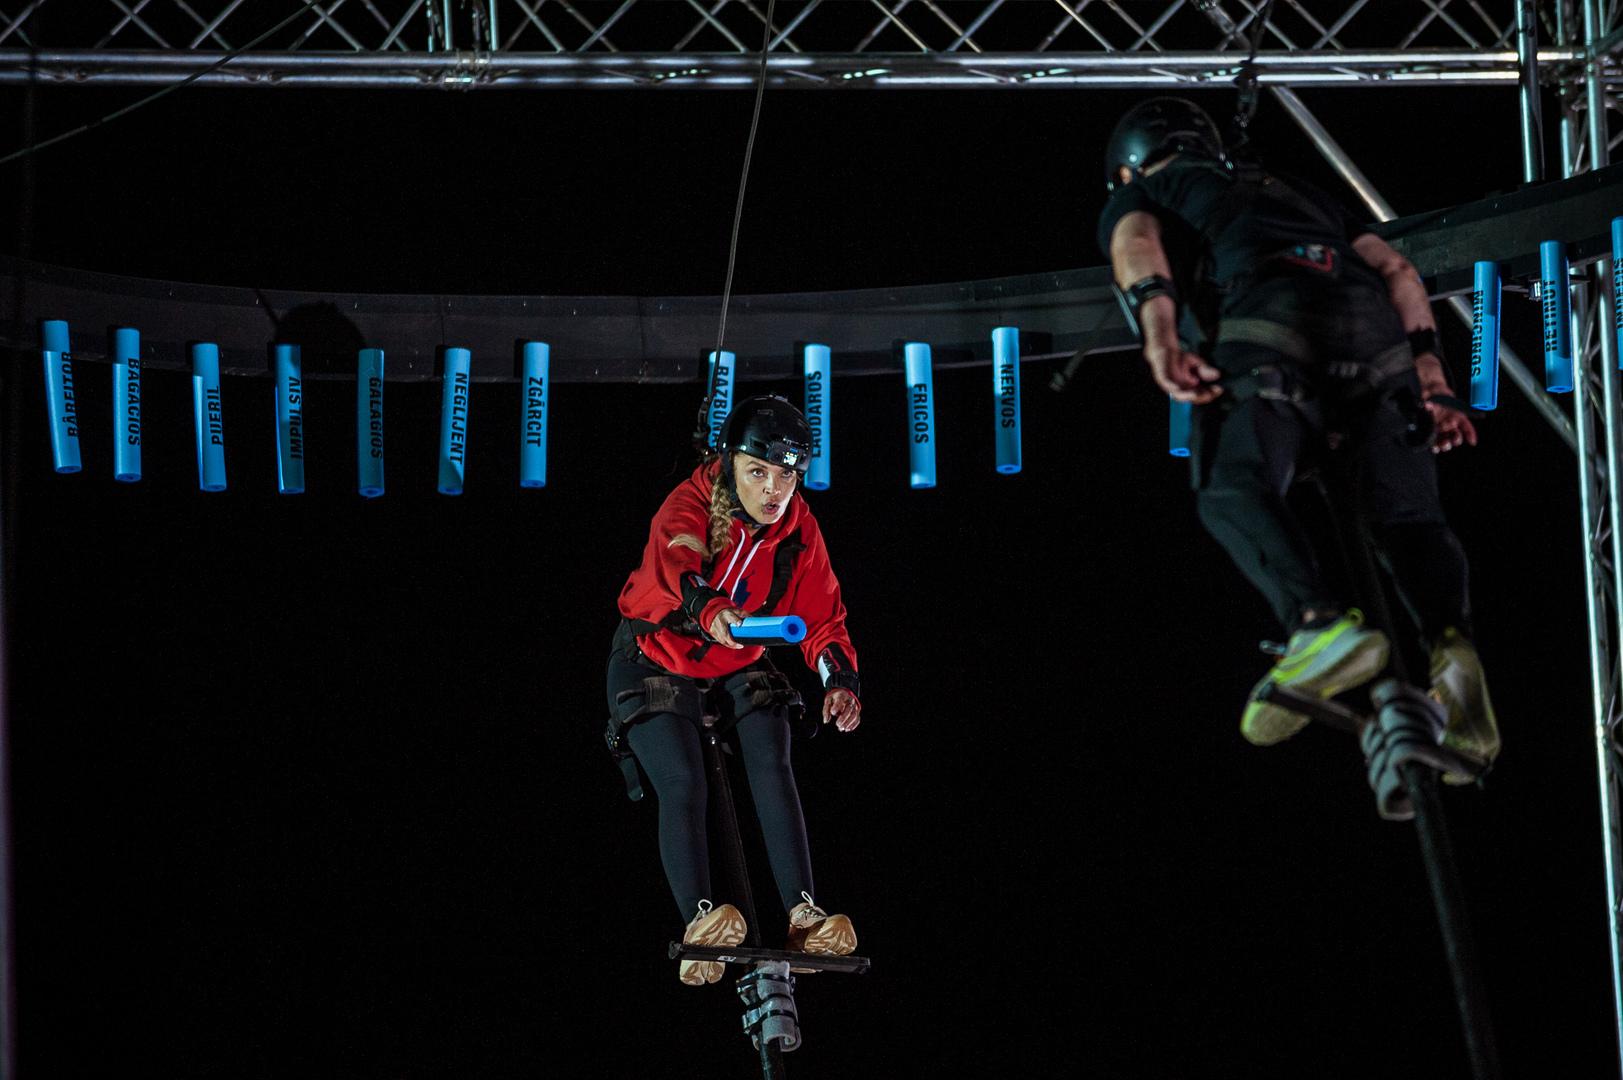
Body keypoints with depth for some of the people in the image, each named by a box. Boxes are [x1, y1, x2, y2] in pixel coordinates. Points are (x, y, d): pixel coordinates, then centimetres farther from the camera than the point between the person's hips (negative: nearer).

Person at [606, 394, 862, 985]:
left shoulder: (798, 528, -12)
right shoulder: (689, 506, -26)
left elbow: (822, 615, -11)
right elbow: (676, 562, -47)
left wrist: (840, 678, -31)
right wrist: (708, 610, -70)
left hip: (738, 669, 3)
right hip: (656, 662, -3)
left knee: (772, 767, -21)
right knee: (683, 785, -23)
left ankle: (803, 917, -26)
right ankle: (698, 924, -32)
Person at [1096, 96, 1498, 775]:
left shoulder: (1136, 195, 30)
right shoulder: (1292, 191, 44)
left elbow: (1137, 244, 4)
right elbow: (1395, 269, 28)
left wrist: (1160, 339, -14)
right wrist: (1432, 379, 20)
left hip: (1270, 317, -4)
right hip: (1376, 327, 5)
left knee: (1232, 489, -16)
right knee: (1407, 513, 3)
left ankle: (1321, 624, -44)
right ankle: (1451, 640, -26)